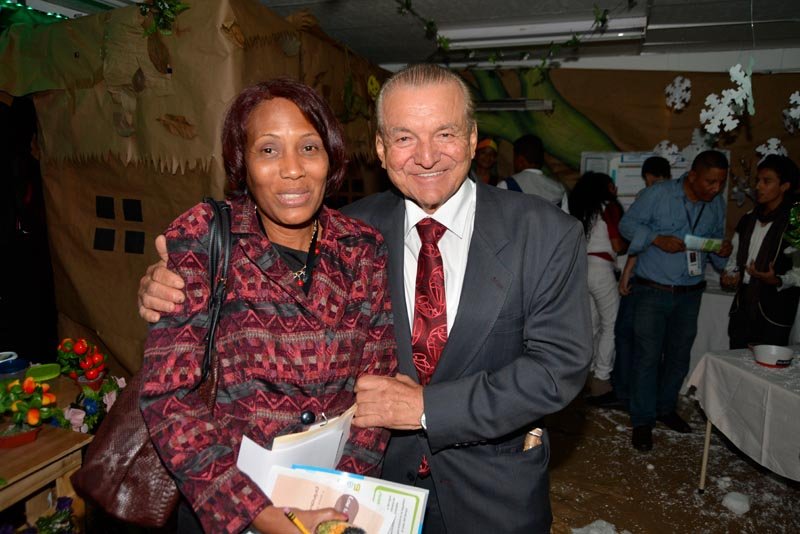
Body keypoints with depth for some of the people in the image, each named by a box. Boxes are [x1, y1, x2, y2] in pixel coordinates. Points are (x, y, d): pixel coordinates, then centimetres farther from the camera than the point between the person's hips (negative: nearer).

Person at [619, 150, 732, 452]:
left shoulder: (717, 205, 6)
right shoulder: (658, 194, -11)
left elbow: (717, 238, 16)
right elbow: (627, 223, -7)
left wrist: (723, 251, -7)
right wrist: (658, 239, -22)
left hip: (690, 294, 5)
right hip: (653, 291, -5)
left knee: (679, 356, 15)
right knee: (648, 356, -3)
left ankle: (666, 409, 34)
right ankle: (642, 421, 9)